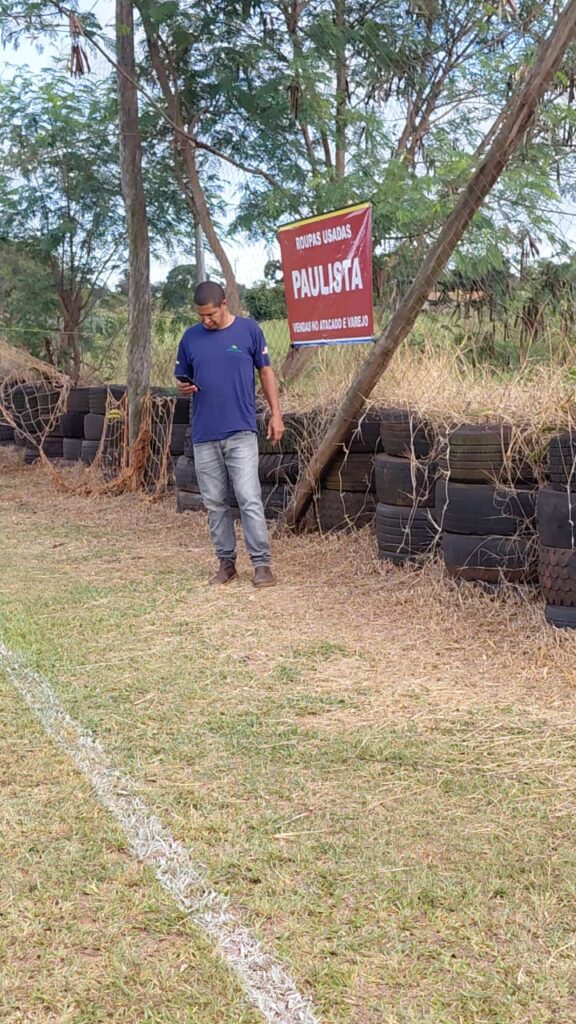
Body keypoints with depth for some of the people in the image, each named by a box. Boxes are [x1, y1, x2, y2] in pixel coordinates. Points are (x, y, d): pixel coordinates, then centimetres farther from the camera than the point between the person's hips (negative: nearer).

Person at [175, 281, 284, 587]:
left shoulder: (249, 329, 0)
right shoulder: (190, 337, 7)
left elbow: (265, 371, 6)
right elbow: (182, 379, 15)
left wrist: (276, 414, 1)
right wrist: (184, 388, -9)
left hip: (241, 432, -3)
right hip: (204, 435, 3)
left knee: (249, 499, -8)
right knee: (215, 503, 8)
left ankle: (262, 563, -3)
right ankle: (226, 562, 18)